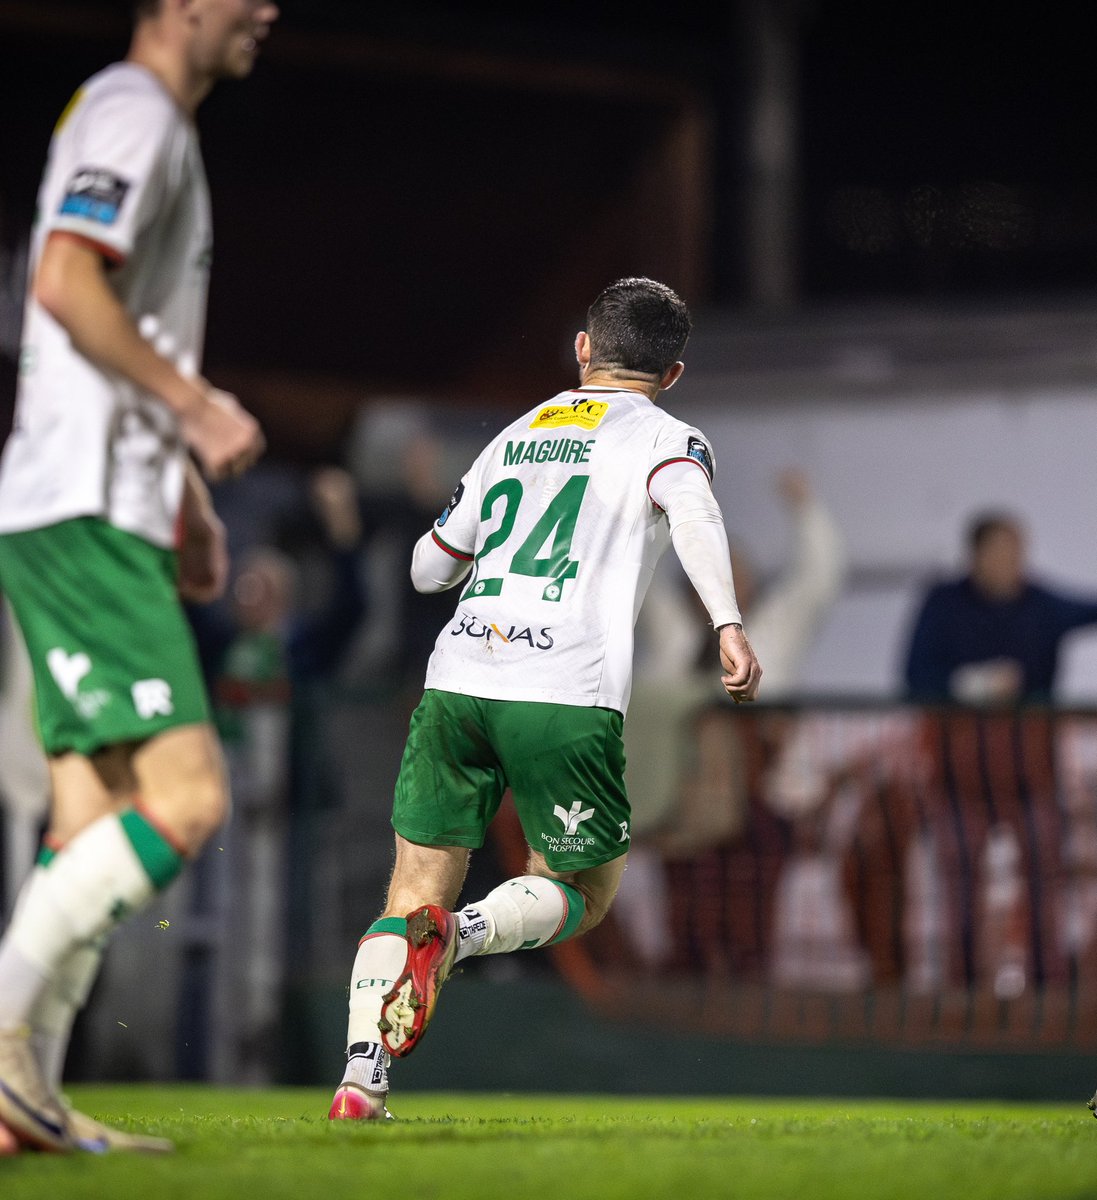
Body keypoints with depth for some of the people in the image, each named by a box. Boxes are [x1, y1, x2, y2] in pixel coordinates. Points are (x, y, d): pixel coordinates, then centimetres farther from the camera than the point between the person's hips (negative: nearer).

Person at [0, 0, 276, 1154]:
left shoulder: (155, 126, 23)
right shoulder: (132, 112, -8)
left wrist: (184, 496, 24)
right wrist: (198, 407, -18)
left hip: (101, 521, 10)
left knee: (96, 823, 7)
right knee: (184, 796, -16)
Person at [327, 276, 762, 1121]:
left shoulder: (516, 436, 24)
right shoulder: (664, 438, 9)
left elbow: (430, 566, 31)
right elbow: (692, 510, -15)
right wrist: (729, 624, -26)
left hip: (455, 679, 4)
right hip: (566, 699, -4)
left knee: (411, 900, 10)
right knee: (582, 893, 14)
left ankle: (361, 1076, -8)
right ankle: (459, 933, -16)